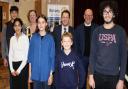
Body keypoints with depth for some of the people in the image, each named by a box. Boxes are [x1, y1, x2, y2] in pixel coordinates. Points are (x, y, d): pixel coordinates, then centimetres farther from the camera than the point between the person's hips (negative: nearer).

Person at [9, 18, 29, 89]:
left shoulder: (25, 38, -7)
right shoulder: (12, 39, 7)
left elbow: (26, 55, -9)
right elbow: (10, 54, 8)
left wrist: (19, 69, -9)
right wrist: (11, 69, 0)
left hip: (22, 65, -4)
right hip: (14, 65, 4)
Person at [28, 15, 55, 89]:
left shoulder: (50, 38, -3)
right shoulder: (34, 37, 1)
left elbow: (52, 56, -3)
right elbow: (30, 54, 4)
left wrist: (51, 74, -5)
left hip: (46, 73, -1)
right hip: (35, 73, 1)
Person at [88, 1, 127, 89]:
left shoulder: (120, 31, -3)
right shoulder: (97, 31, 2)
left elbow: (124, 56, -4)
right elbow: (93, 54, 3)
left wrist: (121, 79, -7)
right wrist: (91, 75, -1)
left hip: (114, 75, -1)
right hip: (98, 74, 2)